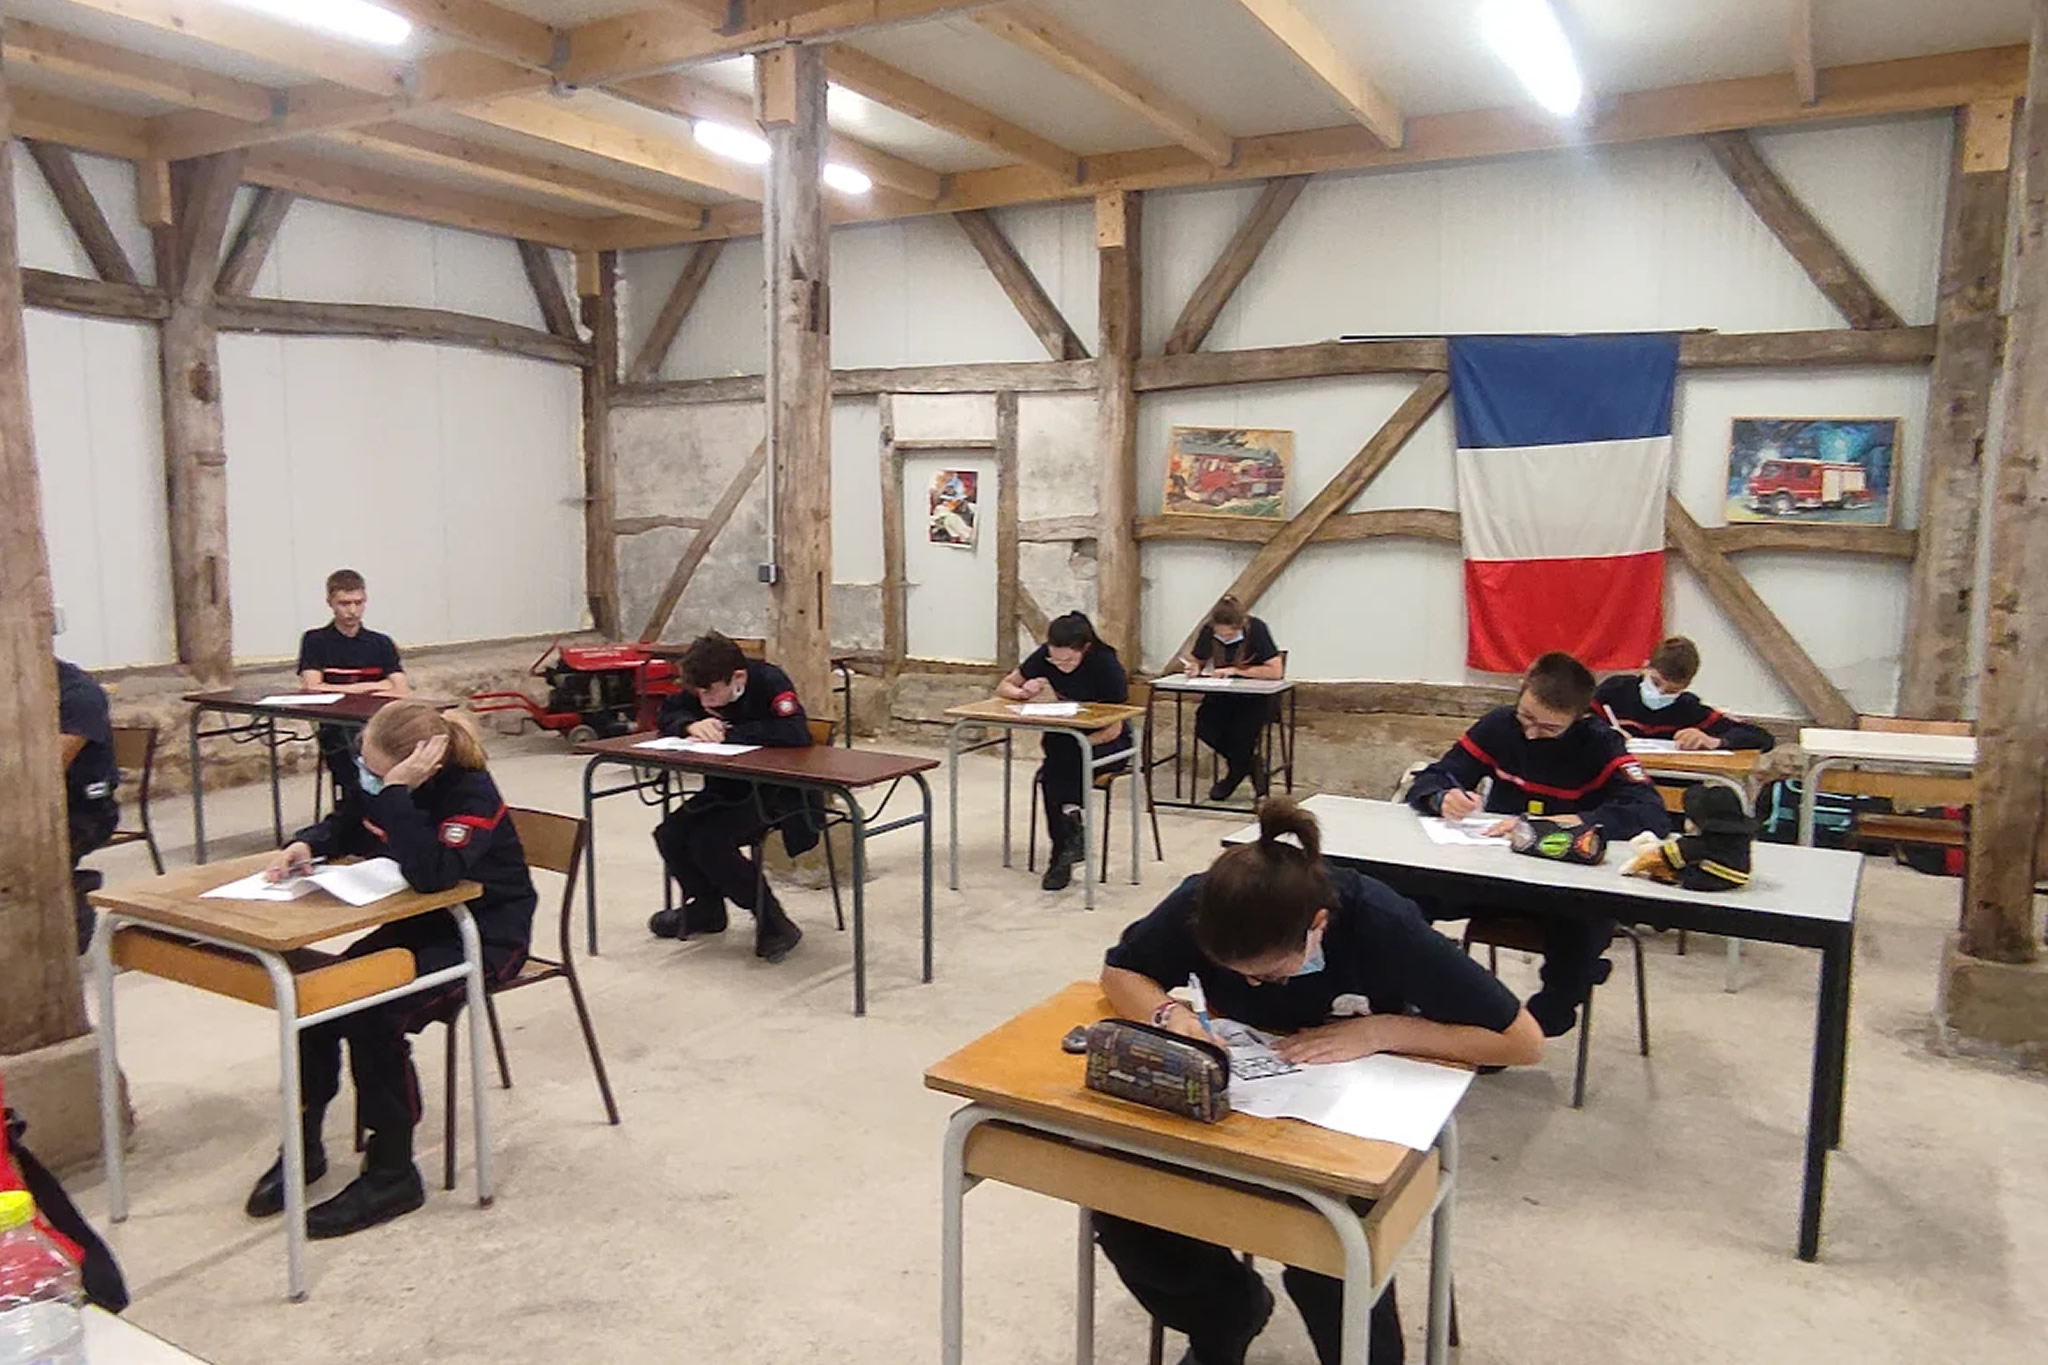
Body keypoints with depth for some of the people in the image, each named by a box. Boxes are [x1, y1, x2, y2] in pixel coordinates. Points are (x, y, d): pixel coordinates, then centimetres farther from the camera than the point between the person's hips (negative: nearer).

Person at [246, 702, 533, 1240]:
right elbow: (344, 827, 15)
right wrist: (307, 844, -7)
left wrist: (395, 793, -43)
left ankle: (392, 1173, -8)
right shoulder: (381, 781, -5)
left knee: (374, 1015, -25)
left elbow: (430, 874, -41)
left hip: (485, 934, -8)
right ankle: (303, 1143, 11)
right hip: (420, 921, 8)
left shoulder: (471, 794, -27)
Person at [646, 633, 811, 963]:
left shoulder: (770, 682, -24)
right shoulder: (701, 687, -2)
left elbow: (795, 732, -38)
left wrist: (729, 734, -29)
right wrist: (692, 725, -21)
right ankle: (705, 908, 19)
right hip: (728, 787, 8)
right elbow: (668, 713, 5)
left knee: (709, 843, -26)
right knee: (670, 834, -8)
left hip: (777, 789, -8)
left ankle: (773, 924, -11)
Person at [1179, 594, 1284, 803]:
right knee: (1204, 726, -22)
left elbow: (1276, 671, -26)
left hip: (1256, 694, -4)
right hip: (1224, 694, 4)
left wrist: (1235, 671, -26)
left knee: (1242, 729, -29)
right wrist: (1194, 667, -18)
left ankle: (1235, 773, 5)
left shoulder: (1255, 629, -22)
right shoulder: (1208, 631, -10)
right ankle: (1252, 764, 1)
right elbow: (1197, 660, 8)